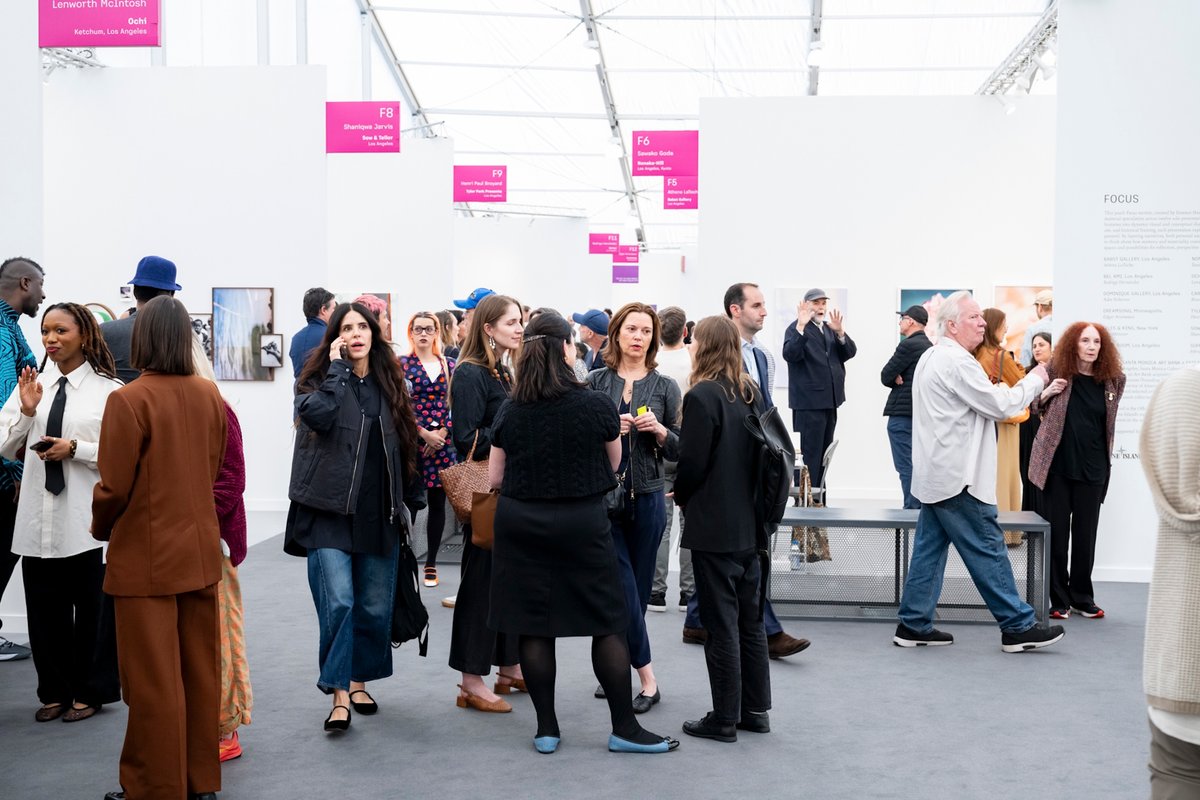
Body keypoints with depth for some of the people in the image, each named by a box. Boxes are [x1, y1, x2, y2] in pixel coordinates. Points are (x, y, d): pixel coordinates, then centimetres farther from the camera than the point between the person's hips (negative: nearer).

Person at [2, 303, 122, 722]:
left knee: (91, 607, 8)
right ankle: (55, 691, 27)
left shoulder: (109, 390, -6)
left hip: (87, 519, -4)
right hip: (39, 516, 4)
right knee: (44, 608, 12)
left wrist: (75, 449, -17)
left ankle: (89, 691, 23)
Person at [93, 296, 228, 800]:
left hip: (147, 557, -6)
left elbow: (113, 487, -13)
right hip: (201, 550, 6)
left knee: (153, 680, 4)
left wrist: (100, 529, 7)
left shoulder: (129, 400, -16)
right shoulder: (209, 395, 1)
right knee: (201, 671, 14)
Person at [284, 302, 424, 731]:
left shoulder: (388, 383, 13)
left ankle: (358, 682, 26)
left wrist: (413, 496, 15)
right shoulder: (321, 379, 2)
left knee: (375, 607, 8)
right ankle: (338, 696, -4)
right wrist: (338, 366, -13)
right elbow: (317, 414, -22)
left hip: (379, 514, 4)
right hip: (330, 511, -4)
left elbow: (404, 443, 18)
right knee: (338, 602, -12)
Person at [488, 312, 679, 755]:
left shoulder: (509, 411, -2)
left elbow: (495, 478, 4)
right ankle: (624, 727, 11)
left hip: (520, 523, 3)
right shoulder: (596, 405, -9)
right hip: (582, 523, -2)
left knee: (533, 627, 8)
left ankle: (546, 729, 14)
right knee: (607, 623, 6)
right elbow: (613, 464, 5)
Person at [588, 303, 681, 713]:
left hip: (647, 498, 1)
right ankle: (647, 677, 7)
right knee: (623, 587, -4)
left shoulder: (665, 387, 4)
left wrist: (659, 430, -14)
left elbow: (680, 451, 5)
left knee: (637, 587, 8)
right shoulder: (596, 381, 2)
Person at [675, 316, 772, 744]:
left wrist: (681, 496, 2)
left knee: (721, 624, 1)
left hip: (714, 528, -7)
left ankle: (724, 718, 10)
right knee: (750, 618, 15)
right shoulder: (753, 393, 7)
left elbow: (692, 464, -16)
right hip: (750, 525, 7)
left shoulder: (701, 397, -15)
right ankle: (756, 709, 24)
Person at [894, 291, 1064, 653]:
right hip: (957, 477, -10)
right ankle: (1018, 627, 5)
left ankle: (914, 625, 13)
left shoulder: (931, 357, 16)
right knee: (988, 549, -3)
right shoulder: (957, 361, -17)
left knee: (929, 549, 10)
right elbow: (1000, 406, -14)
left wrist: (997, 391, 12)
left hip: (935, 474, 10)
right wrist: (1035, 380, -1)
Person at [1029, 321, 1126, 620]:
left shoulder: (1113, 380, 0)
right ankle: (1059, 598, 13)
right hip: (1057, 463, -1)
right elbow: (1037, 407, 9)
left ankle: (1082, 597, 21)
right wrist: (1047, 393, -10)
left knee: (1085, 534, 8)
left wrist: (1106, 461, 15)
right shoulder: (1057, 370, -4)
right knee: (1056, 532, 3)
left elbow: (1109, 422, 15)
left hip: (1092, 468, 1)